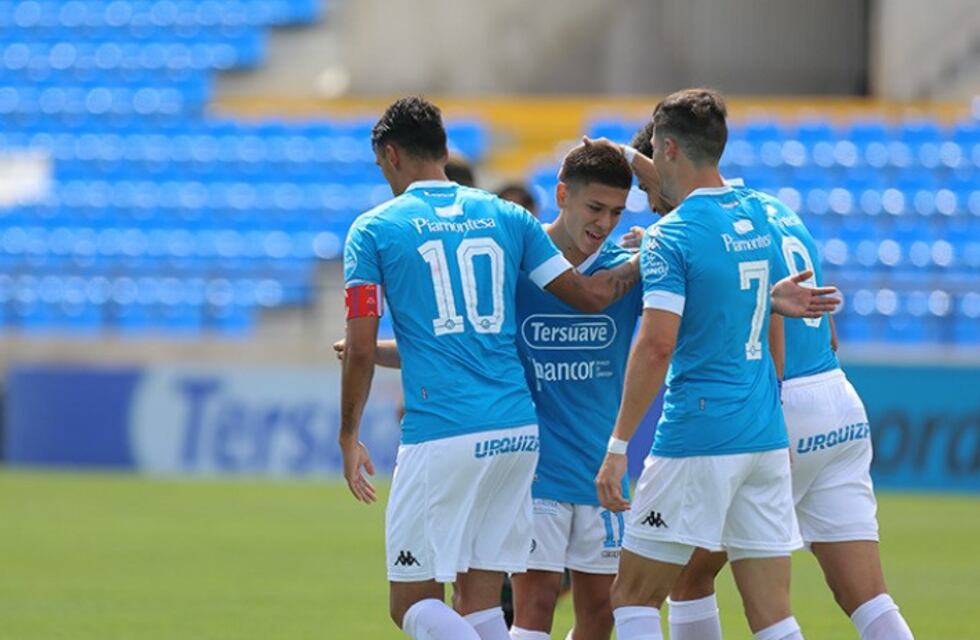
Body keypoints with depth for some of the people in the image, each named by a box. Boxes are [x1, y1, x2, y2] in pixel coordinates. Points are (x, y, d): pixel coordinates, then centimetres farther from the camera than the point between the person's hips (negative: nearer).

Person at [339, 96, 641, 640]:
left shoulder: (374, 229, 1)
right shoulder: (506, 217, 11)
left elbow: (361, 351, -2)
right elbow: (589, 294, 9)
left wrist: (349, 439, 9)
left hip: (439, 437, -5)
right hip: (517, 431, 5)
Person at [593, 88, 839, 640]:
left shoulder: (672, 238, -11)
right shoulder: (756, 215, 11)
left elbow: (656, 345, -20)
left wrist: (618, 448, -18)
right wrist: (633, 161, 37)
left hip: (697, 439, -7)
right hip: (767, 437, 7)